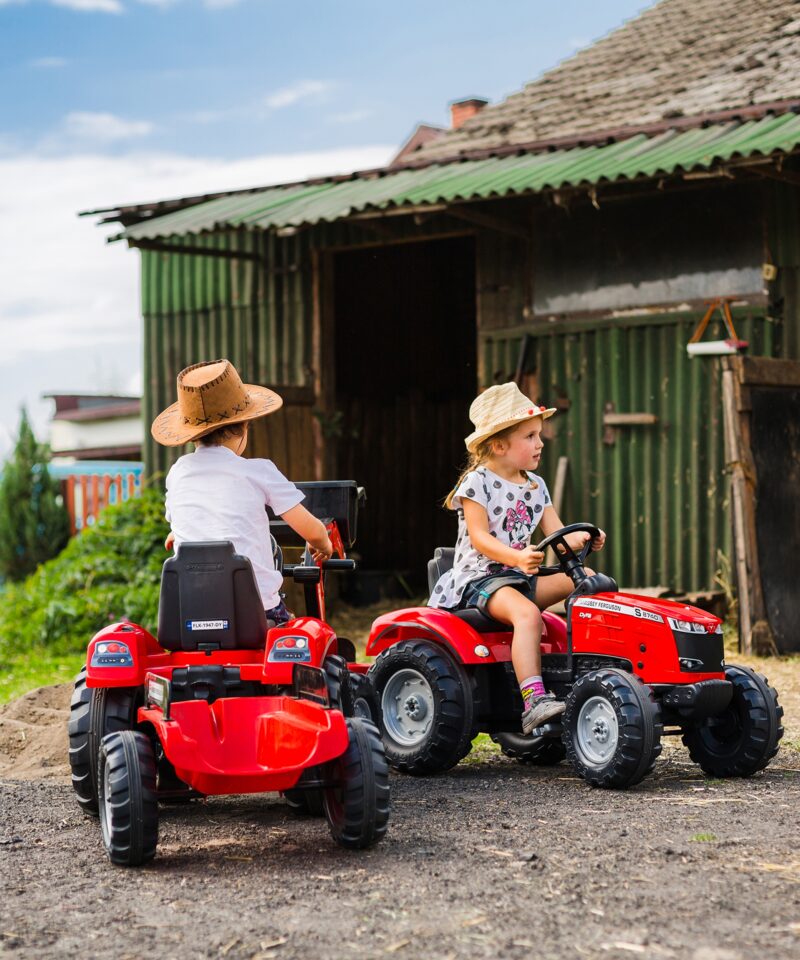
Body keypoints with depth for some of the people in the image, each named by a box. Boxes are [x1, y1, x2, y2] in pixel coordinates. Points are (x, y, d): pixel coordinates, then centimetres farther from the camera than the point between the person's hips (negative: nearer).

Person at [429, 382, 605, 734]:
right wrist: (516, 557, -34)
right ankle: (534, 700, -45)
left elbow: (557, 534, 7)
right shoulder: (477, 483, -7)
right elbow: (480, 537, -17)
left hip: (520, 575, 8)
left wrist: (582, 539, -16)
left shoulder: (535, 486, 15)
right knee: (526, 612, -37)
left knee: (584, 577, -11)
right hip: (479, 577, -8)